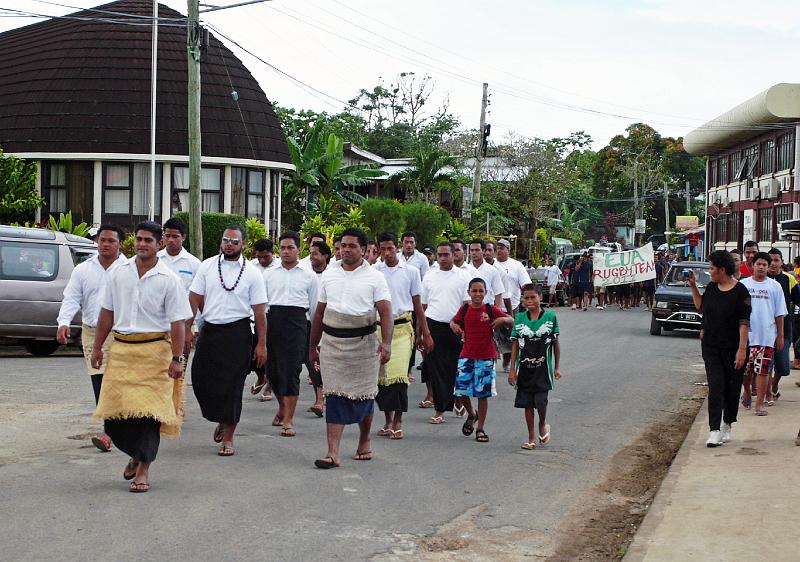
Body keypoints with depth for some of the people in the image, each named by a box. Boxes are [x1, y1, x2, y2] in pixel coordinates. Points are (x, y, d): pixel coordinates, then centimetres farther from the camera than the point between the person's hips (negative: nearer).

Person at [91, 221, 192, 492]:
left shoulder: (168, 279, -4)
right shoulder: (118, 273, 6)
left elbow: (177, 322, -6)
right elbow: (107, 313, 12)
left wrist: (177, 359, -12)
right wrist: (97, 347, 11)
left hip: (154, 350, -3)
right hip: (121, 348, 3)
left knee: (148, 410, -3)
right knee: (114, 410, 2)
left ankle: (143, 468, 7)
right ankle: (135, 453, 27)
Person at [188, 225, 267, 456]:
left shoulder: (252, 273, -1)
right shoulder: (207, 266, 5)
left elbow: (259, 311, -1)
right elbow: (194, 298, 7)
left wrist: (261, 344, -3)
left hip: (237, 333, -3)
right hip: (209, 330, 3)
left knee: (231, 385, -1)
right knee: (201, 380, 3)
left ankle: (228, 438, 11)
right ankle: (221, 420, 31)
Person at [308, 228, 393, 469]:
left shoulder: (375, 277, -1)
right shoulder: (329, 275, 9)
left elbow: (386, 312, -10)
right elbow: (319, 313, 15)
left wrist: (386, 343, -23)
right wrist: (313, 345, 16)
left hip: (363, 342, -2)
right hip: (332, 341, 2)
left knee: (363, 395, 9)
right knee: (334, 396, -4)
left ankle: (364, 442, 31)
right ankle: (332, 453, -6)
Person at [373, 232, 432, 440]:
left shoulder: (410, 271, 3)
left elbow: (417, 305, 8)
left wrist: (425, 334, 8)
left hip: (402, 327, -2)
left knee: (398, 373, -11)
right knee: (380, 375, 4)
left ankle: (398, 421, 0)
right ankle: (388, 420, 18)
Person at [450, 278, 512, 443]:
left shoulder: (491, 310, -4)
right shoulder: (464, 309, 2)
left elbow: (512, 321, 0)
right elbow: (454, 321, 18)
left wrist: (503, 319, -20)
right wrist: (454, 326, -4)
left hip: (486, 357, -2)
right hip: (466, 356, 2)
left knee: (483, 393, 4)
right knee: (461, 391, -2)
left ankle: (480, 428, 15)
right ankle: (471, 415, 28)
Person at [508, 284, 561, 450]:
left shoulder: (550, 317, -2)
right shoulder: (520, 318, 2)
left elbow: (555, 343, 4)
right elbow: (516, 345, 4)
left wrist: (556, 368, 5)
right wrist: (512, 369, 1)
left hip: (543, 368, -2)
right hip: (524, 368, 2)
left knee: (541, 401, -9)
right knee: (527, 403, 6)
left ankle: (543, 425, 23)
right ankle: (532, 437, 18)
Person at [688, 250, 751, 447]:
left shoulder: (740, 291, -11)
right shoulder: (711, 288, 6)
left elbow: (744, 322, -14)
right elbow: (701, 307, 24)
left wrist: (742, 349, -19)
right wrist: (693, 287, 15)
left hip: (733, 348, -4)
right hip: (711, 347, 4)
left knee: (732, 388, 9)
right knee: (715, 387, -6)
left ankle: (727, 426, 27)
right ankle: (714, 431, -12)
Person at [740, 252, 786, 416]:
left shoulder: (775, 286, 5)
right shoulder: (743, 285, 6)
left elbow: (779, 314, 7)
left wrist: (780, 336, 5)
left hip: (767, 336, -1)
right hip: (746, 334, 1)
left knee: (763, 371, -4)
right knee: (746, 369, 8)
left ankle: (760, 403, 1)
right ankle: (747, 393, 34)